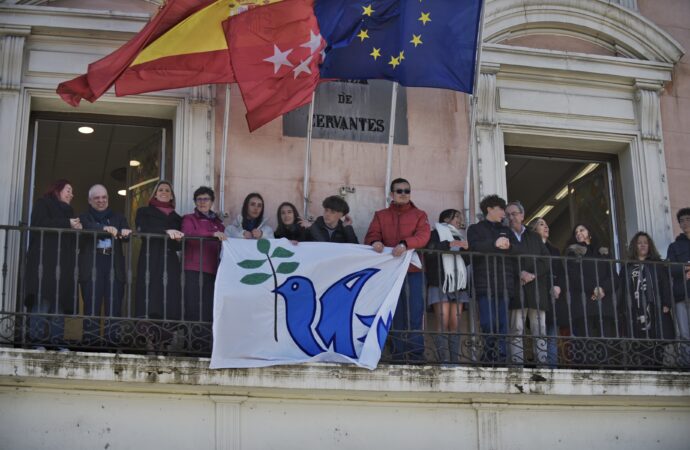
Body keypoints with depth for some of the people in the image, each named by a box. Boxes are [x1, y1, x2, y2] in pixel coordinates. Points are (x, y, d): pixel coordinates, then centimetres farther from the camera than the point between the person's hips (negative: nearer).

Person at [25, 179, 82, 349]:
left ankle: (57, 340, -5)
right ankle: (37, 339, -14)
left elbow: (73, 238, 23)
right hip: (44, 260, -7)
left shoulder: (68, 211, 28)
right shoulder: (42, 204, 8)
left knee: (60, 301, -2)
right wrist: (67, 224, -11)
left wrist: (77, 228, 2)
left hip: (63, 263, 7)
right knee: (43, 299, -13)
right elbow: (41, 224, -11)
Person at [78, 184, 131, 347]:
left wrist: (125, 232, -21)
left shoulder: (118, 218, 22)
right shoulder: (84, 218, 13)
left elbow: (127, 233, 5)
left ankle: (113, 339, -5)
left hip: (114, 266, 2)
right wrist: (105, 228, -31)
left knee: (114, 306, -5)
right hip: (92, 266, -2)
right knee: (92, 305, -6)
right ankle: (90, 339, -5)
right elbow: (87, 228, -11)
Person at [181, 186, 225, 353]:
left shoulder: (217, 222, 23)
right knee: (194, 308, -9)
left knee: (210, 308, -2)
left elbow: (222, 244, 25)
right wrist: (212, 234, -24)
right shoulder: (189, 219, 9)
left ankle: (208, 344, 0)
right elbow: (188, 235, -13)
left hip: (212, 270, 4)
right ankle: (193, 344, -8)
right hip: (193, 270, -4)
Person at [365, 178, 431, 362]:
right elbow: (371, 236, 3)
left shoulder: (419, 215, 11)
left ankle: (416, 354, -3)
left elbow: (423, 236, -6)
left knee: (414, 313, -5)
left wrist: (404, 244, -26)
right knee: (395, 313, 2)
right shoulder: (381, 215, 16)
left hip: (413, 271, -1)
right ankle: (399, 354, 4)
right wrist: (375, 242, -22)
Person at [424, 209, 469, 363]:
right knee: (443, 323, -13)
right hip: (440, 283, -5)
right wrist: (452, 244, -12)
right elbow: (429, 249, -11)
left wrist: (466, 248, 9)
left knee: (455, 323, -3)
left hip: (458, 284, 6)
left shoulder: (459, 237, 27)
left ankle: (455, 360, -6)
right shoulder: (436, 233, 8)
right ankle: (444, 360, -18)